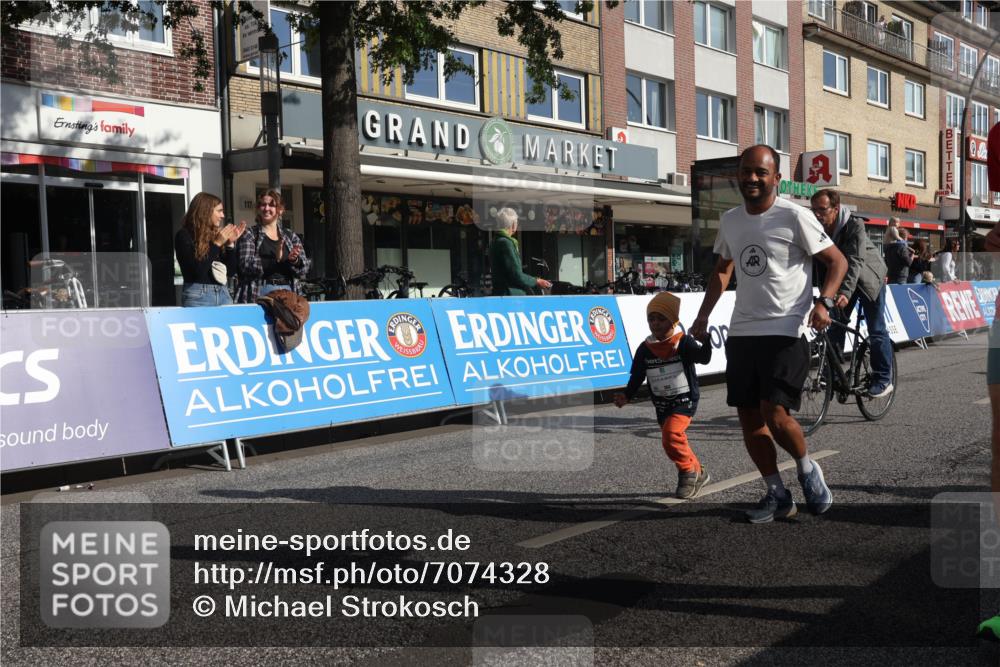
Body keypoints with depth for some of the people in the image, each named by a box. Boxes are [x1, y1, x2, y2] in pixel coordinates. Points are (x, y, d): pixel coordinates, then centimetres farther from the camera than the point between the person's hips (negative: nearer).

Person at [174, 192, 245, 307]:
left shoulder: (217, 234, 11)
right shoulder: (184, 235, -4)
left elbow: (231, 271, 11)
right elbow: (196, 271, -15)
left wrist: (231, 243, 2)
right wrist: (216, 244, -13)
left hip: (223, 294, 5)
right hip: (198, 297, -5)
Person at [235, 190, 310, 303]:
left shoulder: (291, 236, 14)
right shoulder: (249, 235, 4)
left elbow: (304, 269, 9)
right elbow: (246, 267, -10)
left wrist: (294, 260, -14)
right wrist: (275, 260, -23)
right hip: (257, 294, -3)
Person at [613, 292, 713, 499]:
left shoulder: (683, 343, -12)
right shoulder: (644, 349, 1)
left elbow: (703, 358, -27)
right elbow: (636, 378, 2)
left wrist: (705, 340, -46)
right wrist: (626, 396, -13)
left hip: (685, 400, -6)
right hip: (662, 405, 6)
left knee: (672, 434, -25)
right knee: (676, 441, 14)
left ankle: (688, 472, -4)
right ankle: (698, 473, 36)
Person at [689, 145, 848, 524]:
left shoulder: (794, 216, -8)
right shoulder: (730, 220, 10)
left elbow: (837, 261, -4)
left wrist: (824, 302, -21)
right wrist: (703, 316, 15)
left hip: (785, 332, -6)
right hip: (741, 332, 6)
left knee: (775, 414, -14)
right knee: (748, 417, 6)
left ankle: (808, 470, 15)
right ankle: (777, 496, 20)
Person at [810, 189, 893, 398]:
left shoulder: (854, 226, -31)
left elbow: (855, 261, -41)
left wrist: (845, 292, -53)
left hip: (869, 278, -5)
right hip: (840, 279, 5)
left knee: (876, 330, -3)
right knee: (835, 325, 0)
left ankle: (883, 380, 5)